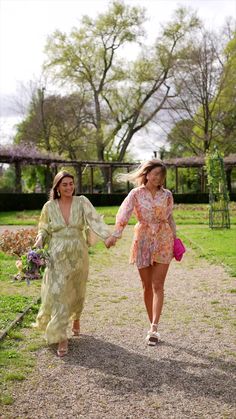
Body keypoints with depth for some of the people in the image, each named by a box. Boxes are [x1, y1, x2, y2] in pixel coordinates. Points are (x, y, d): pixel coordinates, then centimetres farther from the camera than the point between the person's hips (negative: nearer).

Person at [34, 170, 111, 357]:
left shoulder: (82, 202, -4)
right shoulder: (49, 206, -1)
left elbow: (95, 220, -16)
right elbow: (44, 230, 7)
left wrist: (109, 235, -31)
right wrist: (38, 244, -12)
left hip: (78, 255, 1)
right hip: (57, 257, -1)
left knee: (77, 293, 15)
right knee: (58, 294, -6)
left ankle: (75, 319, 46)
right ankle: (62, 338, 4)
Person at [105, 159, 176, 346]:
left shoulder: (167, 195, 4)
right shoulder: (136, 194, -4)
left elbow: (170, 218, 13)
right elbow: (124, 214, -19)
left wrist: (175, 239, 10)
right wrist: (116, 235, -32)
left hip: (163, 241, 1)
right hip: (143, 241, 0)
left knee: (157, 285, -6)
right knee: (147, 286, 7)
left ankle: (154, 328, -7)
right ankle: (153, 326, 19)